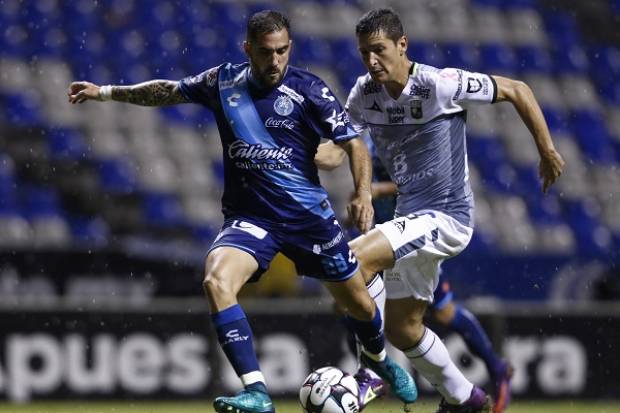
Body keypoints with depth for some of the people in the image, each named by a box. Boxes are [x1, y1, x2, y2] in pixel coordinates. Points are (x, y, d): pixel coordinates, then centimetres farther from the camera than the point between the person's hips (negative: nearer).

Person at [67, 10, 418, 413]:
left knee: (358, 302, 12)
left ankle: (382, 361, 48)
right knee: (216, 282, -28)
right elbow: (168, 91, 17)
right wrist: (105, 92, 17)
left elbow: (354, 143, -8)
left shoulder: (308, 89, -9)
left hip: (308, 214, -1)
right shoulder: (223, 81, 0)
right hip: (249, 217, 1)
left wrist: (363, 194, -24)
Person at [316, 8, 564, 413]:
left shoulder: (441, 84, -17)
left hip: (447, 217, -8)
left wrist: (548, 152, -5)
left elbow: (516, 90, -7)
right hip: (411, 218, 8)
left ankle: (371, 369, -15)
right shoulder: (363, 95, 1)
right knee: (402, 329, 14)